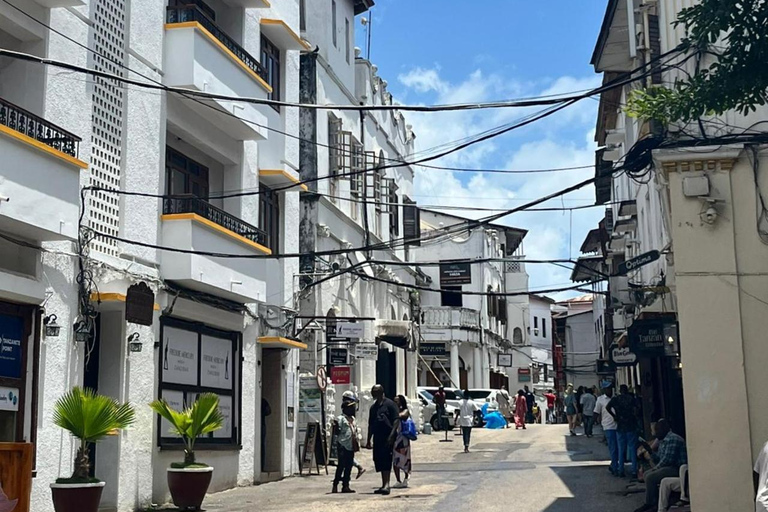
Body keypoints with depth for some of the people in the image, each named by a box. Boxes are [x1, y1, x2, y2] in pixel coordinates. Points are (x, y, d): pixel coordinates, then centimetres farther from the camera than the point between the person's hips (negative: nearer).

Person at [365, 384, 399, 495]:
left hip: (387, 437, -7)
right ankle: (384, 485, 18)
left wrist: (391, 436, -17)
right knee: (379, 462, 9)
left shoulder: (389, 404, -3)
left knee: (386, 461, -13)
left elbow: (396, 421, -9)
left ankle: (386, 485, -16)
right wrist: (368, 440, 21)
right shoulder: (373, 407, 19)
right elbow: (371, 425, 23)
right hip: (377, 438, 7)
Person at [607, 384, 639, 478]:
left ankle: (621, 471, 10)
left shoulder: (615, 399, 2)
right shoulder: (631, 398, 1)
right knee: (632, 448, 2)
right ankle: (634, 471, -2)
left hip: (620, 426, 1)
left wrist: (614, 416, -3)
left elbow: (607, 407, -14)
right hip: (631, 426, -1)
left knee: (621, 449, 9)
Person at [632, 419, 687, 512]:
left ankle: (649, 504, -9)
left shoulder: (672, 439, -16)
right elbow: (659, 459, 17)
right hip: (669, 467, 11)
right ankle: (656, 502, 4)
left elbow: (667, 459, -22)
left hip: (677, 469, -11)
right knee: (647, 474, 12)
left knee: (650, 477, -20)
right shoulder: (663, 440, 18)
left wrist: (656, 468, -10)